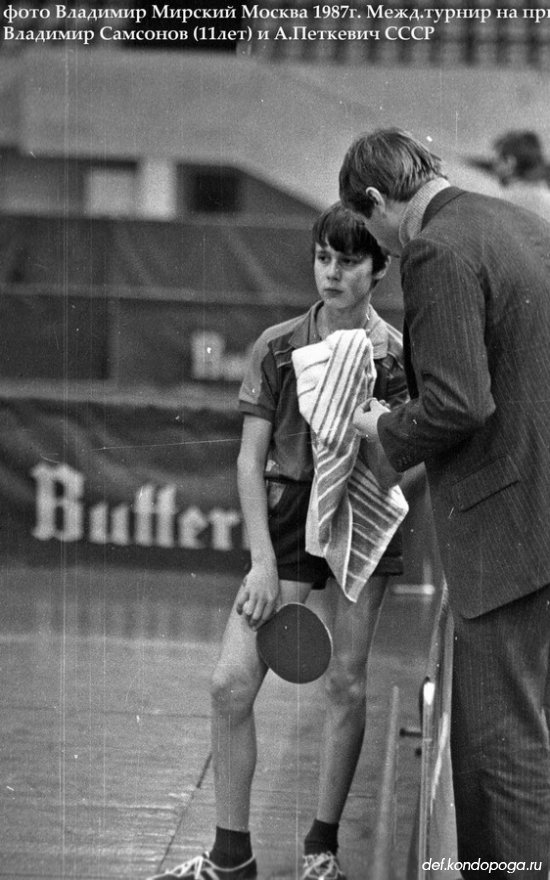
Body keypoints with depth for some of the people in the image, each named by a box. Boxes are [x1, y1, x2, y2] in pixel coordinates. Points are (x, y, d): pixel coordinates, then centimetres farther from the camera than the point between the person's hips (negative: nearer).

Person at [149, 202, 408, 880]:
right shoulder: (278, 348, -1)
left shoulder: (399, 356, -4)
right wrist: (262, 559, -9)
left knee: (346, 686, 2)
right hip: (287, 515, 1)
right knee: (230, 684, -7)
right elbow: (250, 460, -2)